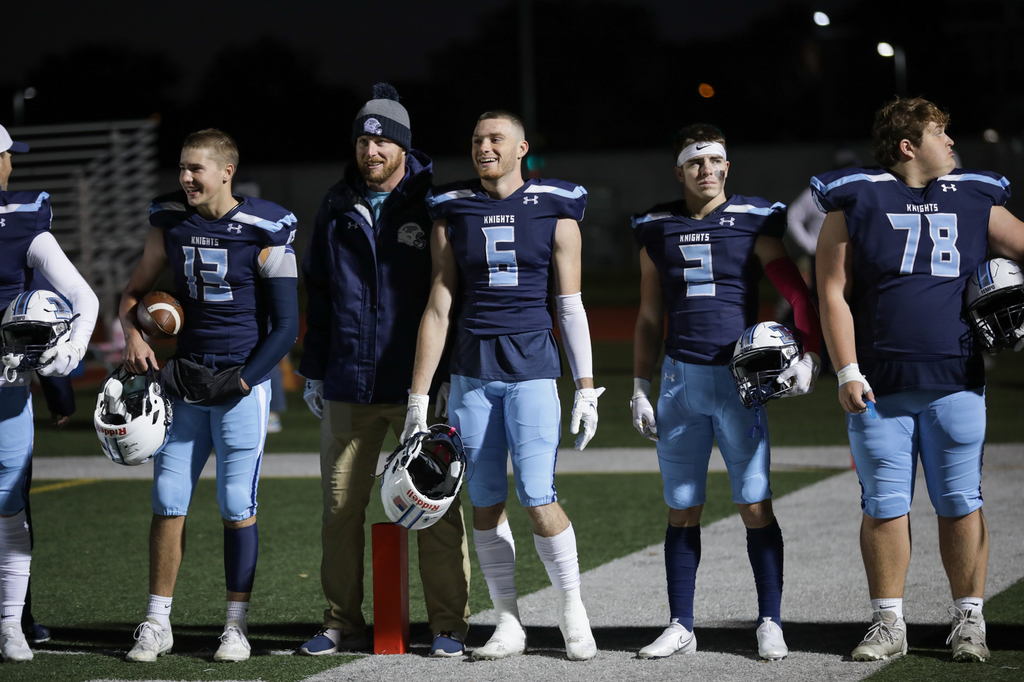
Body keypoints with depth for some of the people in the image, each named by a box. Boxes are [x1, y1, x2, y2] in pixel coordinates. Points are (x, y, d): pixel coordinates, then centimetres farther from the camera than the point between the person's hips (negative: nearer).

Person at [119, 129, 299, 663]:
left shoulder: (263, 232, -8)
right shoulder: (170, 223, 5)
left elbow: (285, 326, -6)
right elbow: (134, 291, 18)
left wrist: (242, 381, -12)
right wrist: (133, 335, -2)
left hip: (241, 384, -4)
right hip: (183, 380, 4)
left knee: (237, 506, -2)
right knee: (168, 499, 1)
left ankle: (236, 624, 7)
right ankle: (157, 623, 8)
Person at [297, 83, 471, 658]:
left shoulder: (433, 203, -2)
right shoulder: (337, 208, 9)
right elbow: (318, 293, 16)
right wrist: (315, 370, 13)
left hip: (419, 383, -4)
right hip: (348, 384, 4)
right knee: (340, 507, 6)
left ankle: (449, 625, 5)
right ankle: (343, 624, 15)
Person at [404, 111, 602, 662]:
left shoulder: (555, 212, 3)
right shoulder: (453, 214, 7)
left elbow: (571, 307, 6)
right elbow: (438, 310, 7)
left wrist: (586, 388, 2)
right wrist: (418, 396, 4)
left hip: (531, 368, -2)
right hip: (471, 372, 2)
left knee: (538, 499, -11)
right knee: (485, 502, 3)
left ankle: (571, 605, 9)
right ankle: (509, 623, 13)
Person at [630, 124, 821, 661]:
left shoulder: (753, 223, 0)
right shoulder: (658, 229, 9)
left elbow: (797, 294, -1)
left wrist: (809, 356, -14)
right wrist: (640, 389, 11)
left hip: (739, 377, -3)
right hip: (680, 378, 3)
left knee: (756, 507, -4)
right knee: (682, 511, 7)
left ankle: (769, 624, 4)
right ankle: (681, 626, 13)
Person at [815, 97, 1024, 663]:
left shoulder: (973, 202, 9)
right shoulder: (855, 204, 1)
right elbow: (833, 294, -1)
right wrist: (848, 371, -8)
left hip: (954, 383, 2)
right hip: (879, 388, -2)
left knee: (960, 504, 2)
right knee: (884, 506, 2)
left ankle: (968, 621, 12)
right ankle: (888, 624, 12)